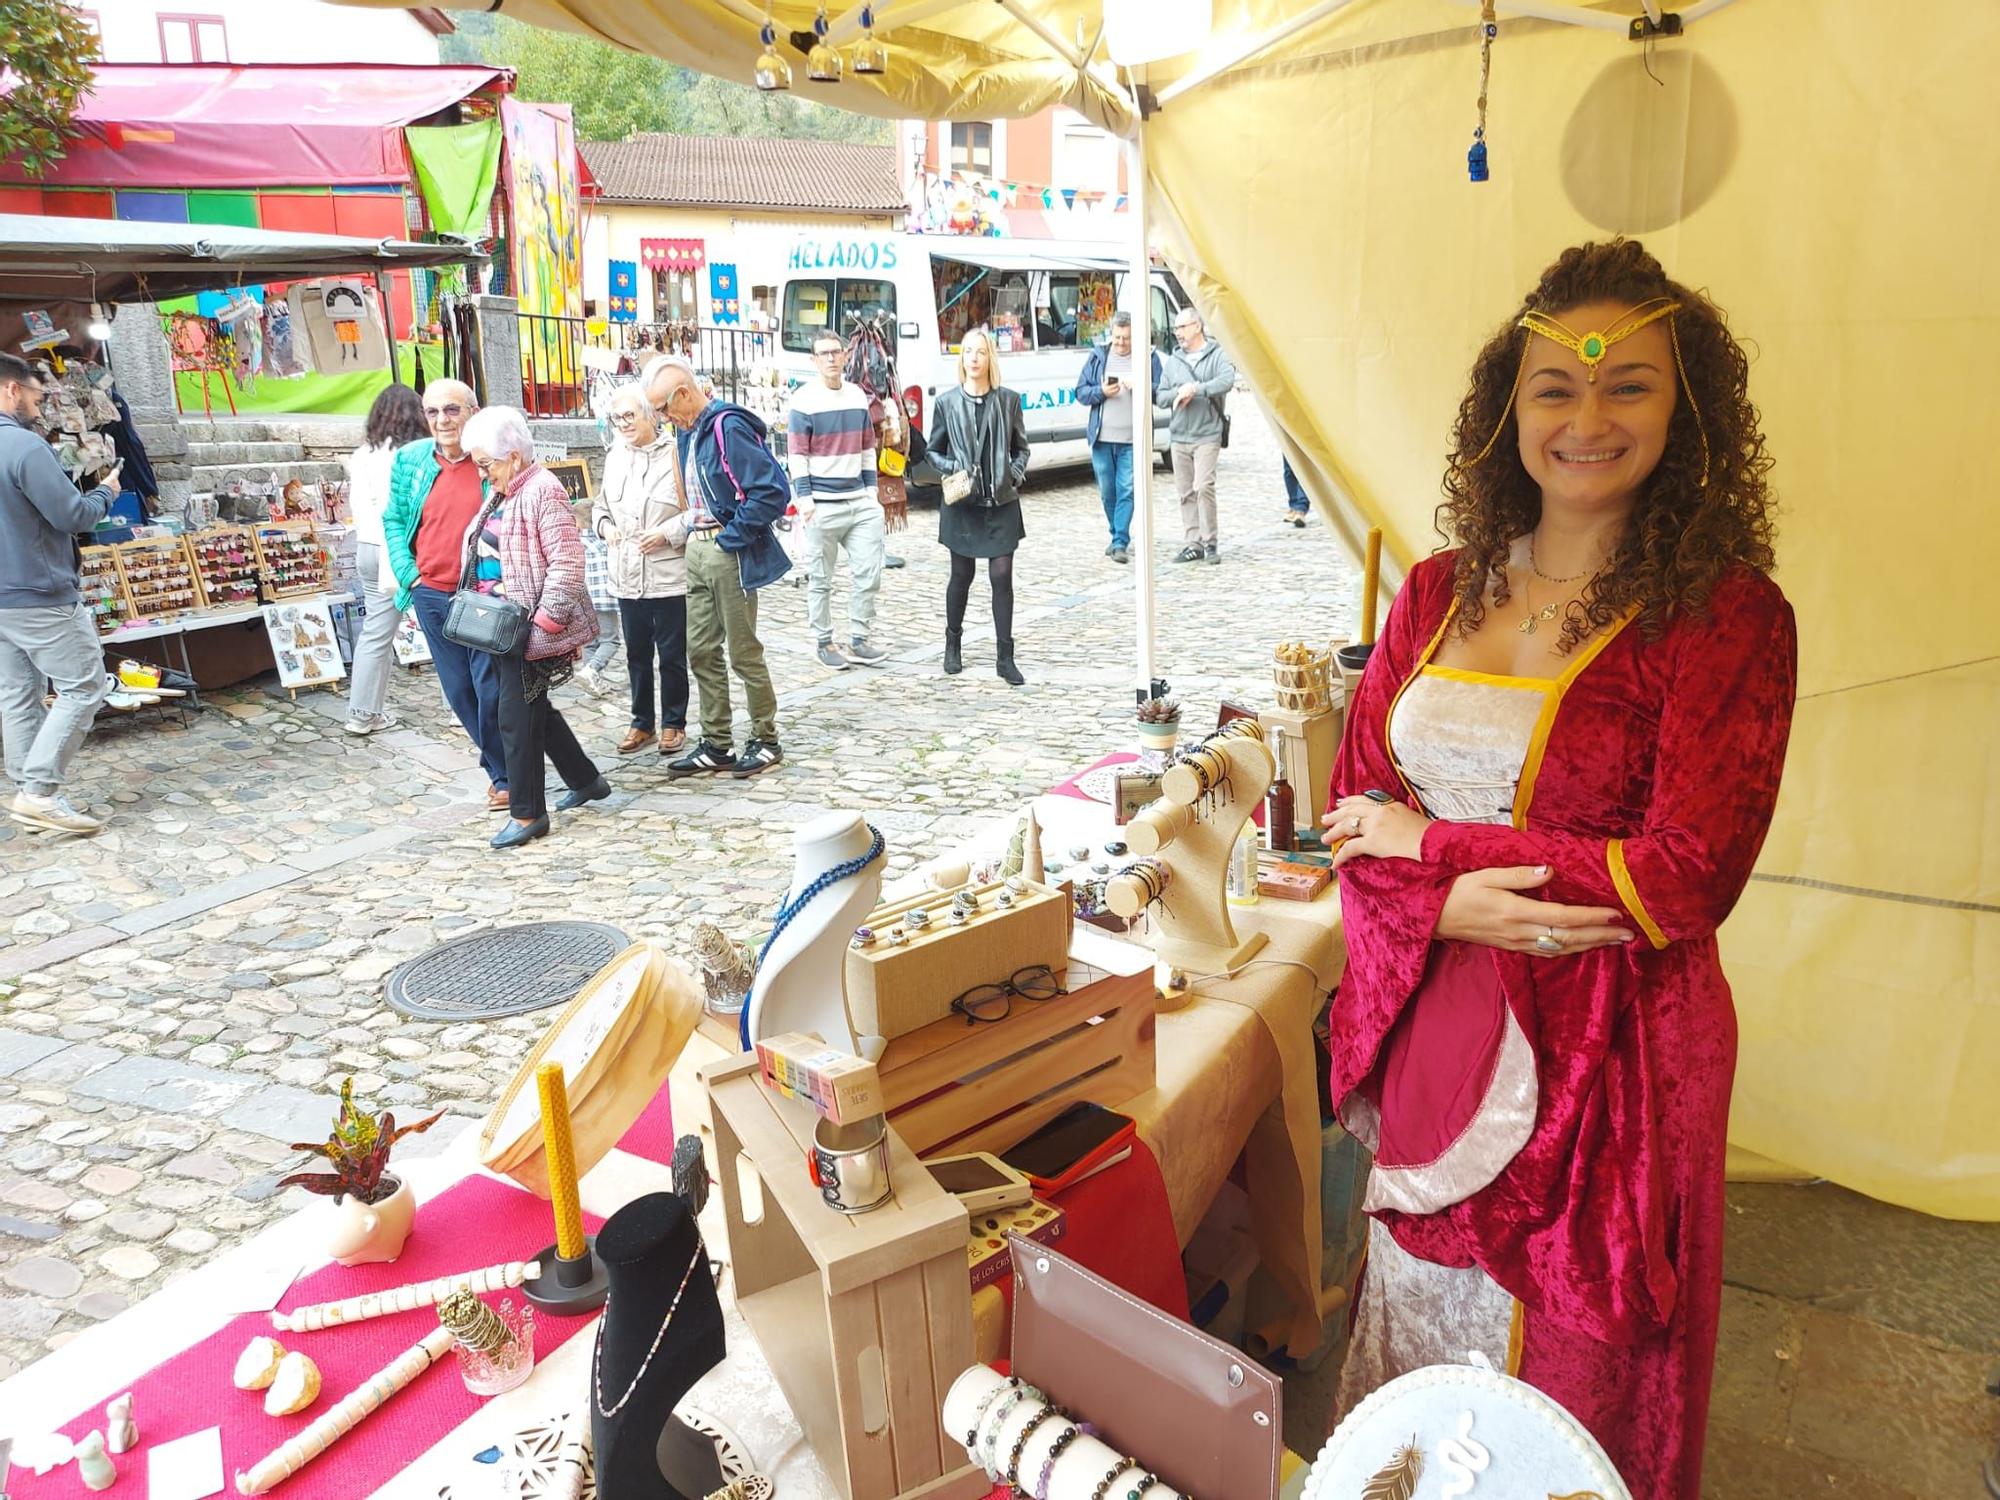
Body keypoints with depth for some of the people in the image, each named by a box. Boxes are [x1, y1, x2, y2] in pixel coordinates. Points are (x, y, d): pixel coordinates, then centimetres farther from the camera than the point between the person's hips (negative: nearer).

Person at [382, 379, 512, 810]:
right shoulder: (410, 459, 4)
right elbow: (393, 520, 12)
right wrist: (408, 573, 1)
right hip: (431, 593, 4)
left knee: (491, 688, -2)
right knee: (458, 689, 11)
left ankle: (505, 775, 14)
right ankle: (499, 763, 28)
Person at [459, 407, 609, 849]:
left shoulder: (543, 491, -16)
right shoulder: (500, 493, 14)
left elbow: (566, 564, -21)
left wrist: (546, 621, -22)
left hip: (529, 625, -10)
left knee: (518, 713, -4)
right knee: (534, 705, 17)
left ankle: (527, 813, 8)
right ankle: (585, 780, 33)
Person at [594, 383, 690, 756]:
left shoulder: (675, 454, -10)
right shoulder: (614, 457, 10)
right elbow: (601, 505, 23)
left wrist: (668, 533, -19)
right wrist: (605, 526, 3)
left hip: (669, 576, -6)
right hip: (627, 577, 6)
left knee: (672, 655, 6)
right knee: (637, 654, 15)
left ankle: (673, 723, 20)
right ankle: (642, 722, 27)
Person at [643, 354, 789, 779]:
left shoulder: (729, 427, -18)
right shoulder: (687, 429, 10)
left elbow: (773, 490, -25)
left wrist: (732, 537, -18)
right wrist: (694, 533, 11)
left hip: (730, 553, -9)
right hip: (697, 551, 9)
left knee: (744, 652, 2)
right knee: (702, 652, 11)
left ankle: (766, 741, 17)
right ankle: (715, 746, 21)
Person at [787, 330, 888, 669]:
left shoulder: (857, 396, 11)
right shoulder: (803, 400, -5)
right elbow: (796, 454, -7)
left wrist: (871, 488, 12)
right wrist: (804, 498, -13)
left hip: (860, 501, 5)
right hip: (823, 504, -5)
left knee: (869, 572, 2)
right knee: (820, 580, 4)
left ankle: (858, 640, 13)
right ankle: (825, 643, 14)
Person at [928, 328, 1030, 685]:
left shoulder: (1008, 400, 3)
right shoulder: (947, 402, 1)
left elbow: (1021, 448, 13)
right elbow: (934, 452, 8)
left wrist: (1016, 473, -5)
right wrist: (953, 469, -11)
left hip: (1002, 503, 0)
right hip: (961, 504, 0)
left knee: (1002, 576, -4)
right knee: (962, 575, 10)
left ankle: (1005, 657, 2)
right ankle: (953, 645, 31)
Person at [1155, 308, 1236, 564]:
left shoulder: (1217, 354, 2)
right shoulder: (1173, 361, 17)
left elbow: (1227, 381, -17)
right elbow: (1160, 398, 12)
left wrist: (1196, 389, -20)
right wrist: (1179, 393, -7)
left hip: (1207, 434, -5)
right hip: (1179, 437, 5)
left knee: (1203, 486, -16)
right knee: (1186, 492, 4)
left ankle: (1210, 542, -7)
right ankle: (1192, 544, 10)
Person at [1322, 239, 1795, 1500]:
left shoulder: (1729, 618, -13)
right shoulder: (1442, 591, 2)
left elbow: (1684, 880, -18)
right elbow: (1360, 803, 2)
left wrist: (1431, 846, -15)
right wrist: (1454, 906, -17)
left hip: (1605, 1049, -4)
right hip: (1434, 1023, 4)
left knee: (1563, 1357, 16)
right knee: (1420, 1326, 22)